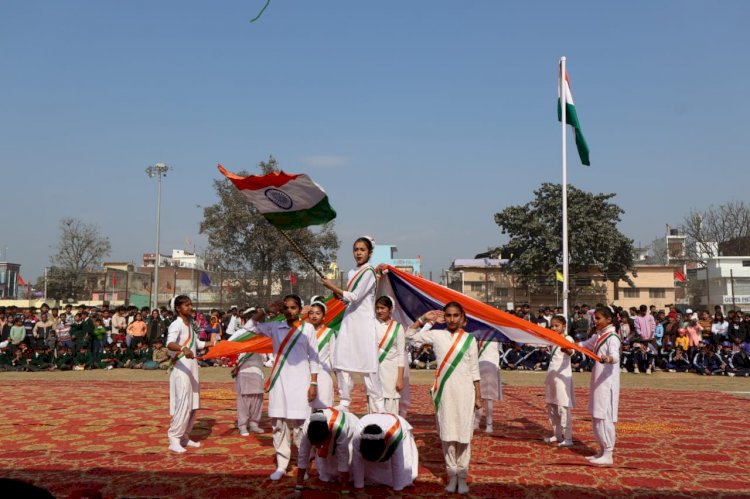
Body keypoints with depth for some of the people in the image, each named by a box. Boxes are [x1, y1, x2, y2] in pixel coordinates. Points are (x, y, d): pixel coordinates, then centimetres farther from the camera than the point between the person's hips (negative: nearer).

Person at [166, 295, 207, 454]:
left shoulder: (190, 324, 13)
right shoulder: (176, 325, -13)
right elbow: (169, 344, -32)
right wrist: (183, 349, -50)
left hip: (192, 368, 9)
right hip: (181, 368, -9)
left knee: (193, 405, 11)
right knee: (183, 404, -13)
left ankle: (184, 437, 21)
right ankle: (174, 440, -7)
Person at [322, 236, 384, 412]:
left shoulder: (368, 271, -9)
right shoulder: (352, 272, 16)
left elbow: (355, 297, -16)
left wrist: (333, 287, -9)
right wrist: (339, 295, 1)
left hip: (364, 321, -8)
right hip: (349, 319, 8)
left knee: (367, 364, -7)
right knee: (342, 361, 4)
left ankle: (379, 404, 0)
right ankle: (344, 402, 13)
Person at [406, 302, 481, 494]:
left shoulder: (469, 339, 2)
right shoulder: (437, 335, 4)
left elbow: (474, 370, 5)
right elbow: (410, 335, 7)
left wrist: (478, 396, 4)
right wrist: (424, 319, -2)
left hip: (464, 392, -1)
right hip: (444, 391, 1)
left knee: (464, 434, 1)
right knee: (447, 434, 5)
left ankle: (462, 476, 12)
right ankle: (452, 474, 17)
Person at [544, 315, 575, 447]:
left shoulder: (567, 339, -11)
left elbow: (571, 352, -31)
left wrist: (567, 350, -51)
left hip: (562, 376, -8)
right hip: (551, 375, 8)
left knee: (563, 408, -8)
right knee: (551, 407, 12)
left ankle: (568, 438, -4)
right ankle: (557, 434, 22)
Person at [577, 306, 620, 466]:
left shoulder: (612, 338, -16)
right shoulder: (598, 336, 11)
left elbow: (615, 357, -33)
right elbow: (585, 344, 29)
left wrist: (607, 359, -54)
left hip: (607, 382, -9)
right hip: (598, 381, 9)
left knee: (604, 417, -8)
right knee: (597, 416, 13)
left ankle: (608, 455, -3)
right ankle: (602, 451, 22)